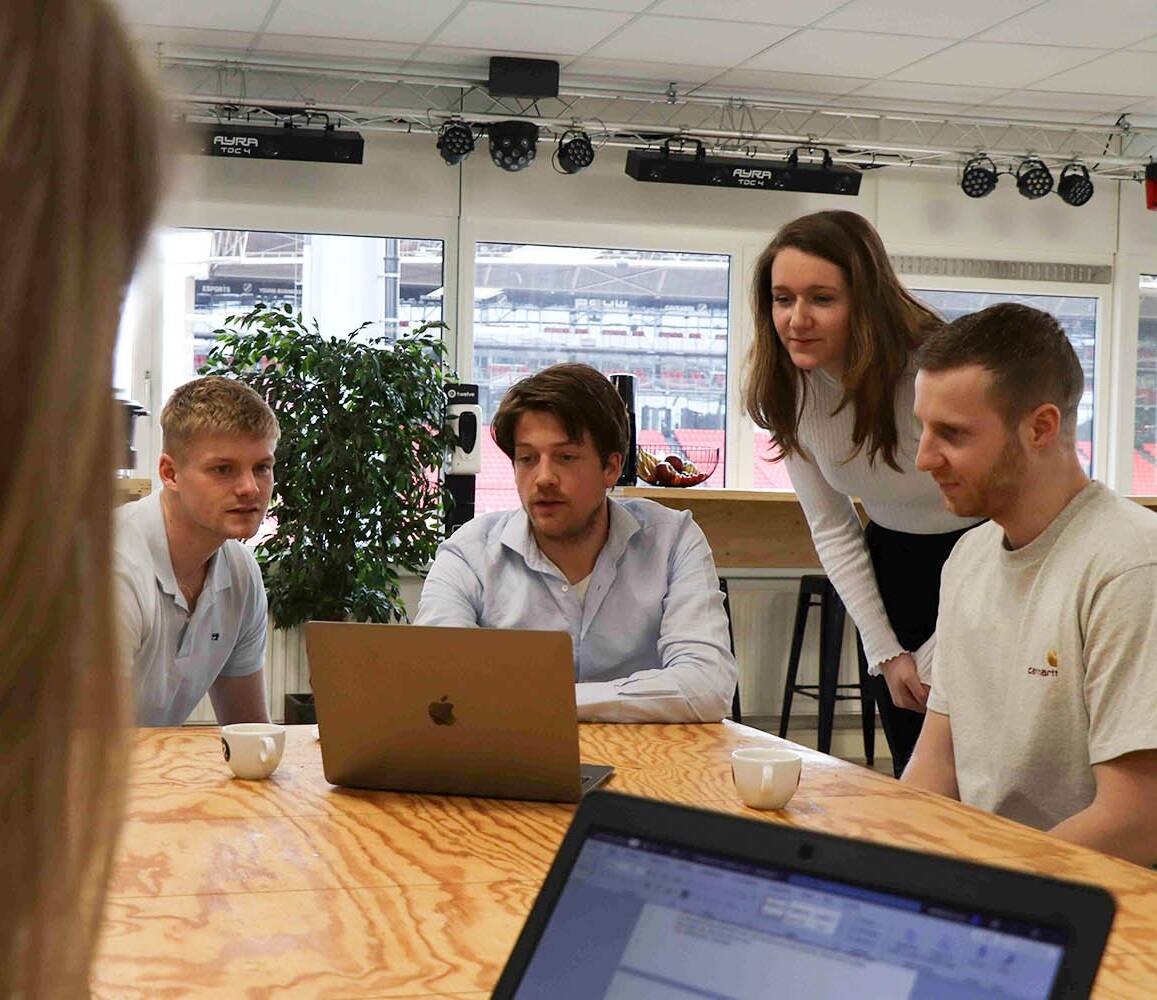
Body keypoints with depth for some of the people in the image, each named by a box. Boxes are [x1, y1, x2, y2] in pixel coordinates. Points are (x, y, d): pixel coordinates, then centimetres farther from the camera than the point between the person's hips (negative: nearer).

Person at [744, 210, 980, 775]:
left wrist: (938, 656, -14)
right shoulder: (787, 389, -11)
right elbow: (834, 531, 0)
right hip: (896, 561, 5)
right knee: (912, 765, 6)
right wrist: (886, 653, -5)